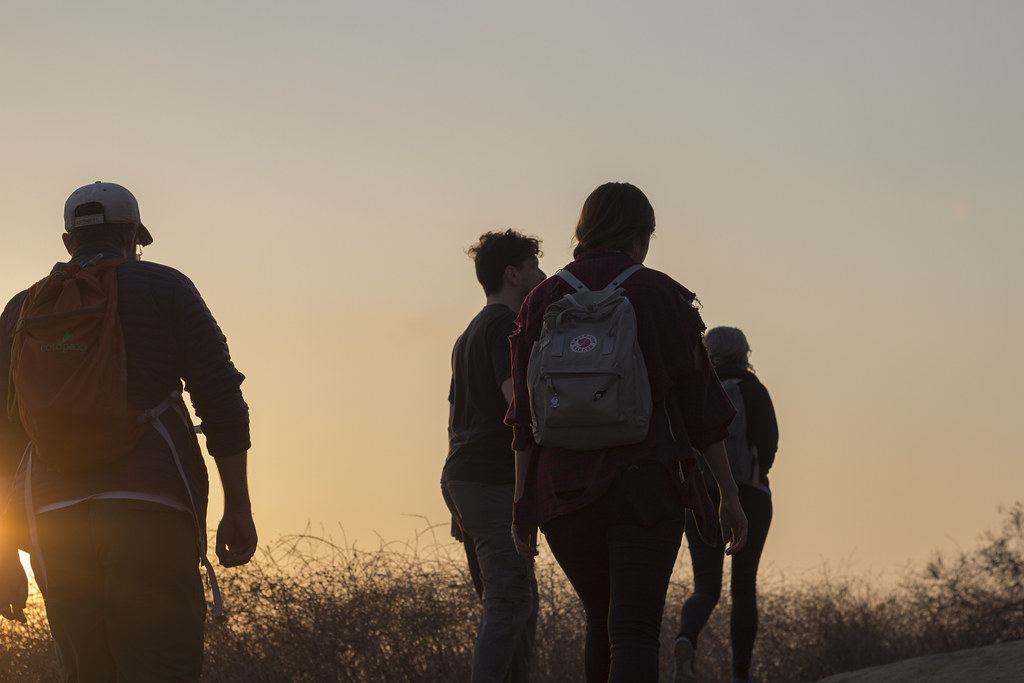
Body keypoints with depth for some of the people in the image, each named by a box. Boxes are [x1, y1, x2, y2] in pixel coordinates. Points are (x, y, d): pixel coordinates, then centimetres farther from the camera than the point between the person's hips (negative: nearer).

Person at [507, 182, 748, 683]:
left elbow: (525, 415, 4)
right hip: (646, 486, -3)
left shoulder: (543, 300, 7)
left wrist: (522, 499, 9)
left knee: (602, 618, 21)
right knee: (634, 632, -7)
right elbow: (702, 406, 1)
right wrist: (730, 496, 7)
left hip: (563, 489, 3)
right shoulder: (662, 296, 0)